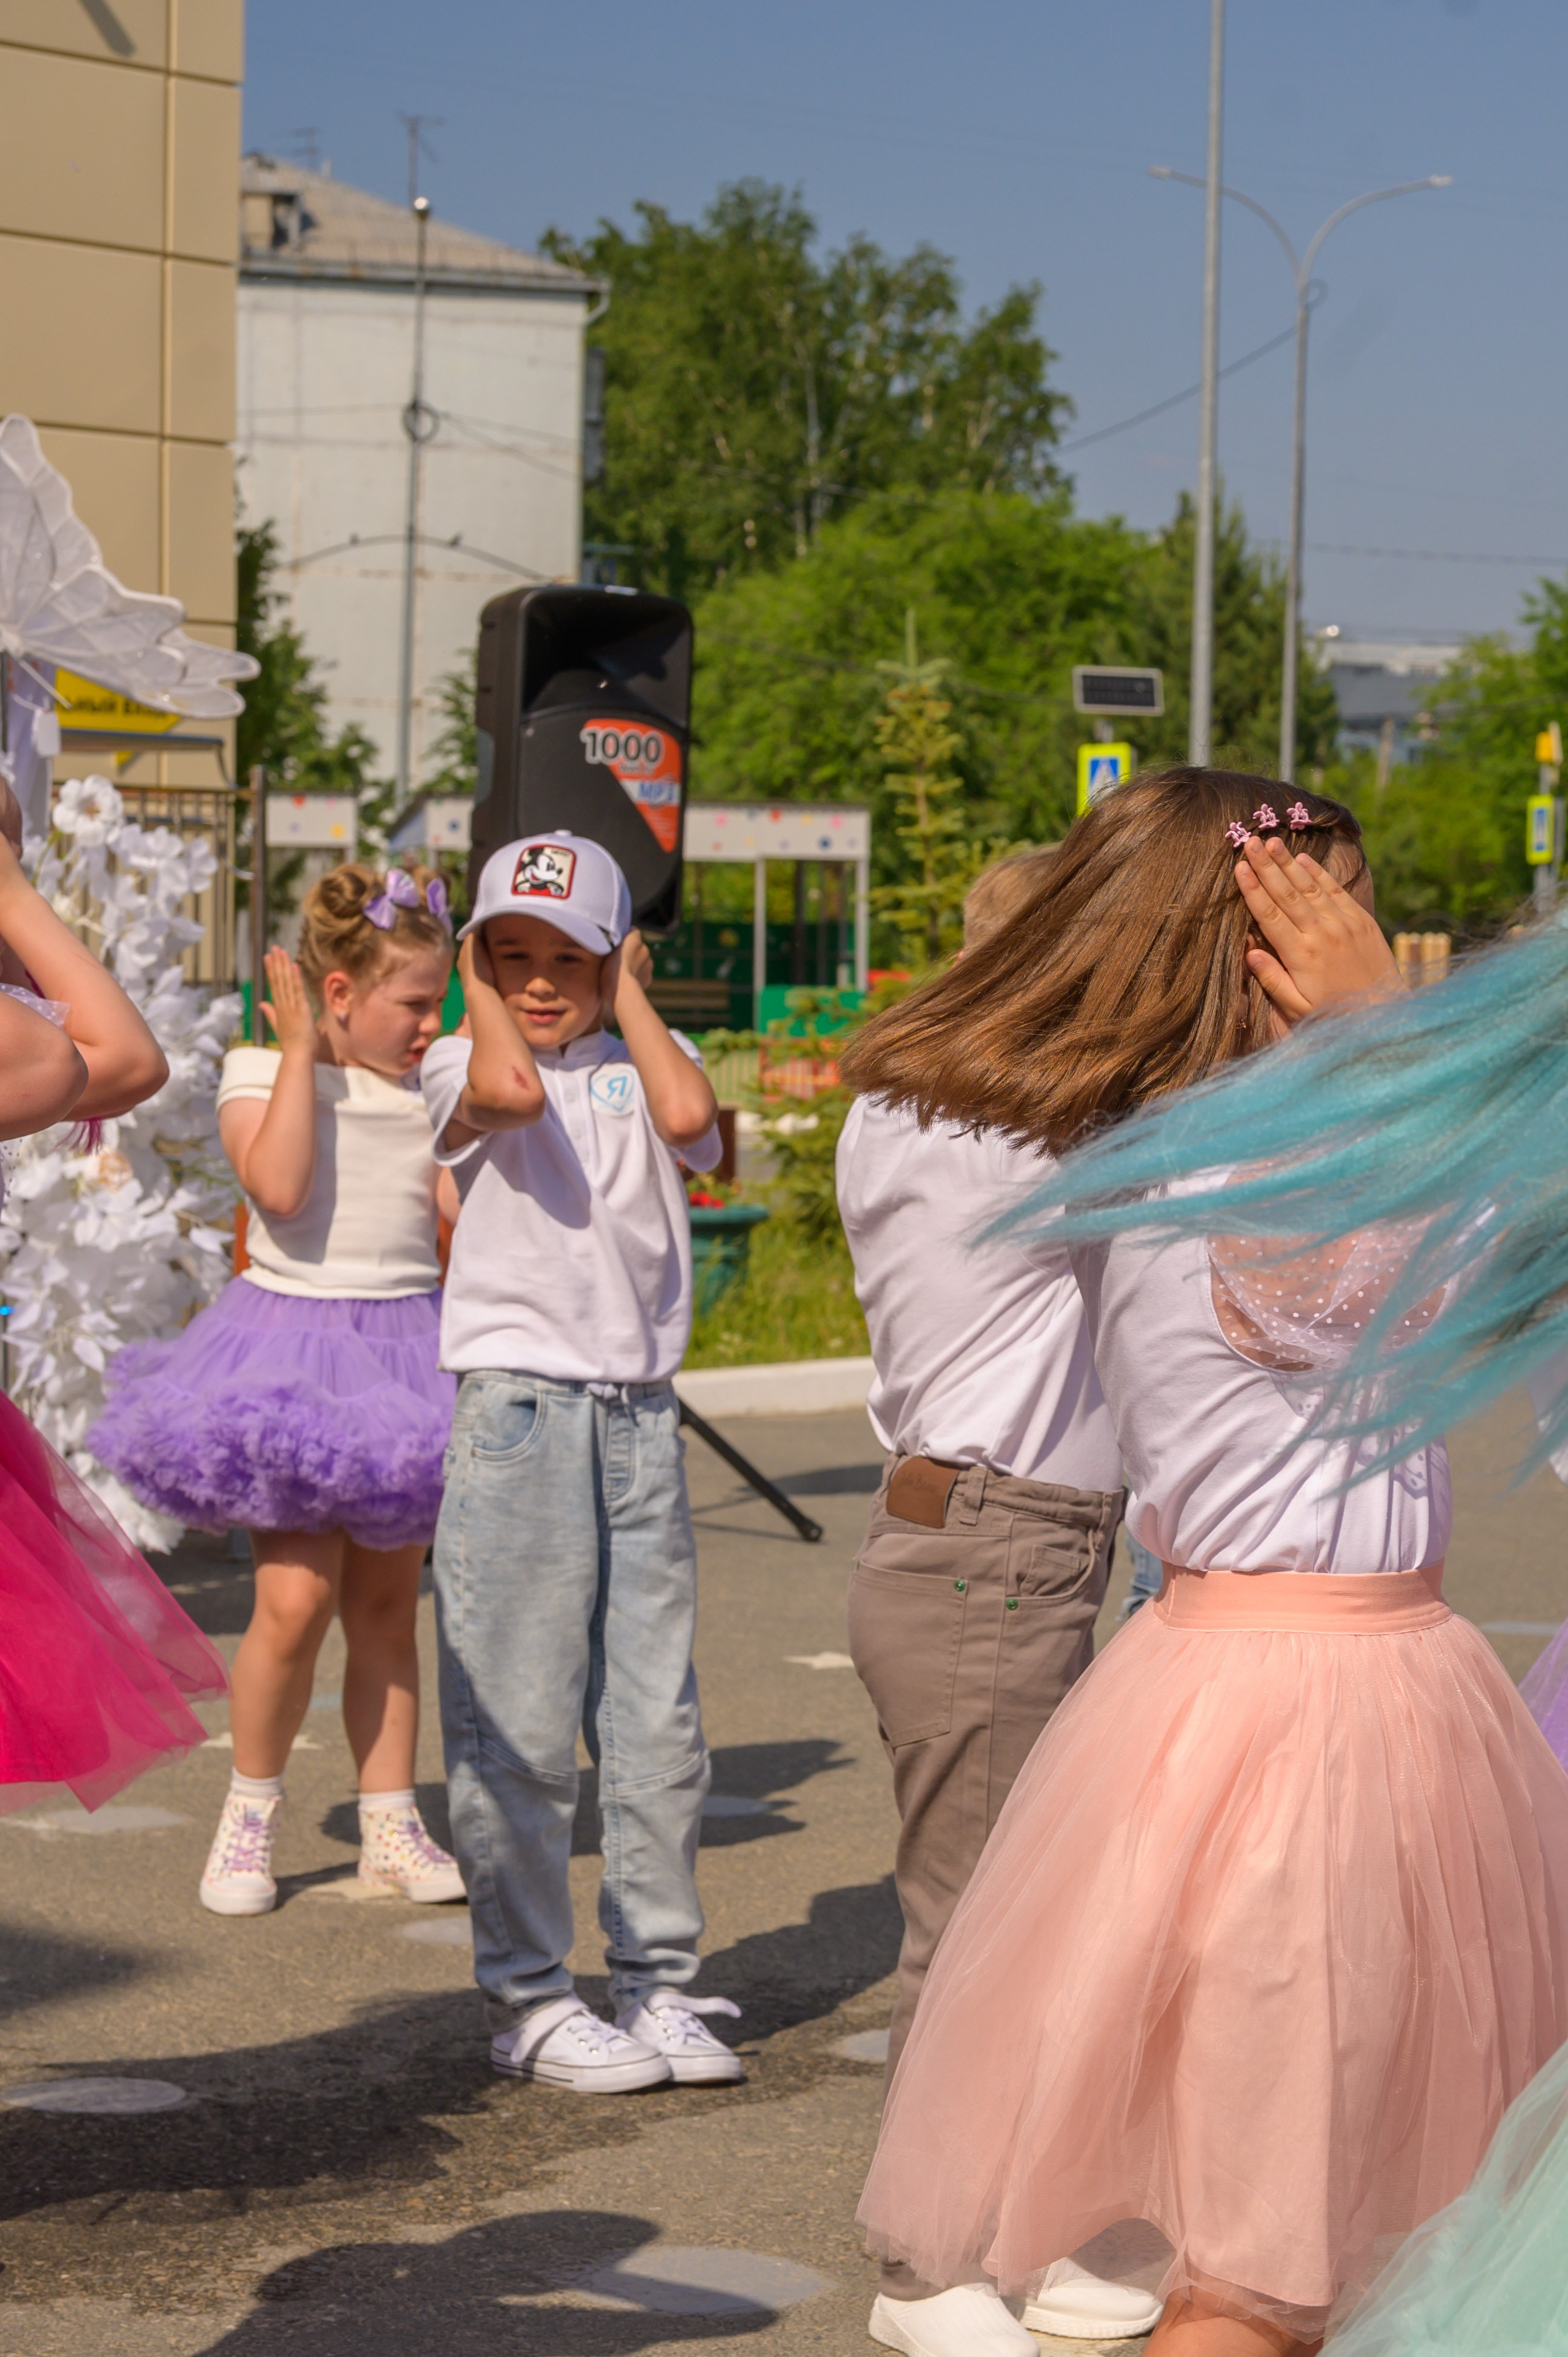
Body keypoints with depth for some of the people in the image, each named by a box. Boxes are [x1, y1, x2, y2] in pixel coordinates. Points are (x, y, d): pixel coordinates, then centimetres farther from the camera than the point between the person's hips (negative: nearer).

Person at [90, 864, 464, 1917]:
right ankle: (251, 1813, 7)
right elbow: (279, 1186, -22)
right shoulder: (260, 1073, -4)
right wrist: (301, 1051, -18)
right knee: (296, 1596, -11)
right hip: (292, 1339, -4)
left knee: (387, 1597, 7)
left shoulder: (431, 1088, 8)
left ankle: (391, 1826, 15)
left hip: (405, 1347, 4)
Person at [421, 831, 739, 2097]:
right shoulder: (462, 1067, 2)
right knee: (521, 1727, -2)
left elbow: (692, 1116, -13)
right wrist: (481, 989, -5)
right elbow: (509, 1092, -23)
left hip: (641, 1415, 4)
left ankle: (659, 1978, 17)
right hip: (520, 1406, -4)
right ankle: (528, 1997, 7)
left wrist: (630, 995, 1)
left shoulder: (644, 1068, 12)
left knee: (659, 1718, 7)